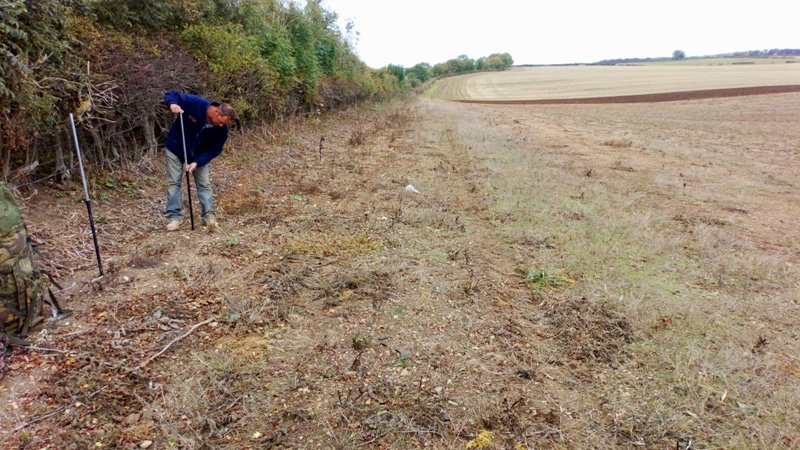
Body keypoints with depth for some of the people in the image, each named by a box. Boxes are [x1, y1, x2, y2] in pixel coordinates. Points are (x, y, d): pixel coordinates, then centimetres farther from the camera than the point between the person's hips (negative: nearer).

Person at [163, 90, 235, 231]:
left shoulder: (221, 129, -22)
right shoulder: (194, 103, -30)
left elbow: (214, 150, -14)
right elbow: (170, 94, -18)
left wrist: (197, 162, -26)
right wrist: (173, 103, -41)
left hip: (199, 154, 2)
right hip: (175, 148, -1)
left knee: (204, 184, -2)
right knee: (173, 182, 1)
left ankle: (209, 216, 3)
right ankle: (175, 216, 8)